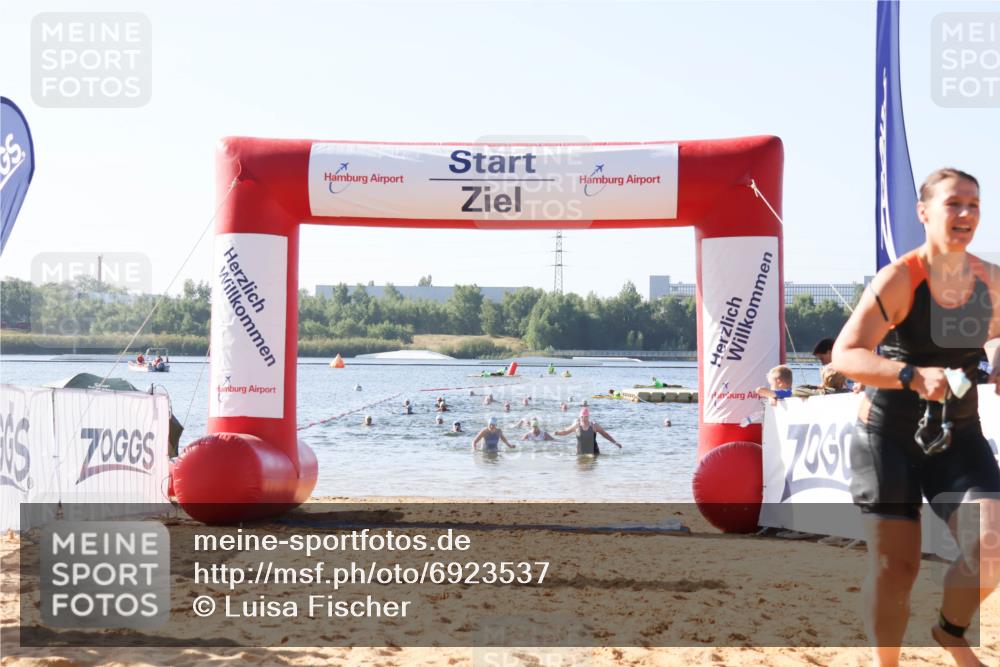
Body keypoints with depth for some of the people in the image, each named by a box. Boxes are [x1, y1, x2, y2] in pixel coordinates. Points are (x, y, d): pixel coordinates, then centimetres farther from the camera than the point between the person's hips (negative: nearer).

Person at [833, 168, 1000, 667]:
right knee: (894, 565, -3)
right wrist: (912, 376, -41)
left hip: (957, 436, 4)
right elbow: (845, 355, -25)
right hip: (889, 436, -4)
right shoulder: (899, 280, -17)